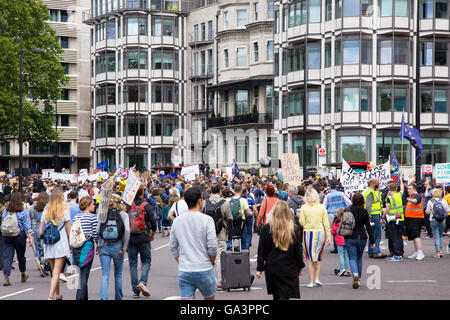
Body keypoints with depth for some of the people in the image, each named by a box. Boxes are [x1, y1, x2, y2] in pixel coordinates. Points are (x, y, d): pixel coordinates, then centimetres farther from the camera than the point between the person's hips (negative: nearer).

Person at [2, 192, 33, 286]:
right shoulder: (24, 212, -6)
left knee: (6, 256, -1)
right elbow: (27, 226, -9)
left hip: (5, 236, 2)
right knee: (21, 256, 15)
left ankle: (6, 277, -15)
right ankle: (23, 274, 36)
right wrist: (30, 237, -11)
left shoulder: (5, 211, 3)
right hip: (20, 236, -1)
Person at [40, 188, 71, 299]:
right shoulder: (65, 210, -6)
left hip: (48, 245, 4)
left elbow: (41, 232, 4)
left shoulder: (46, 212, 3)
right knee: (56, 273, -4)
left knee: (54, 272, 17)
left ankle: (58, 295, 28)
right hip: (61, 245, -4)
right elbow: (69, 230, -5)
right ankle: (51, 296, -15)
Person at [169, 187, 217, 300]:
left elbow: (172, 246, 10)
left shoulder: (177, 221, 5)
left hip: (184, 271, 3)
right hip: (204, 270, -3)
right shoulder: (207, 220, -8)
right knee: (210, 298, 17)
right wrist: (212, 261, 6)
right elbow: (212, 246, -11)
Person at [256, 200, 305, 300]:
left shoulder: (267, 229, -7)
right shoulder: (294, 229, -7)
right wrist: (300, 267, 13)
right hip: (289, 269, -1)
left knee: (276, 295, 17)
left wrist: (259, 269, 2)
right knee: (285, 295, -2)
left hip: (272, 268, 1)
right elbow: (298, 250, 1)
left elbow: (262, 251, -4)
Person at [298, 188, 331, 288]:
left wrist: (300, 216, 15)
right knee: (318, 256, 18)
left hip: (308, 232, -1)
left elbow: (302, 223, -4)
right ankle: (317, 278, 10)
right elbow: (326, 223, 1)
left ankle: (311, 281, 5)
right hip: (320, 232, 1)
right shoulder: (322, 207, 0)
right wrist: (328, 236, 5)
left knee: (309, 258, 6)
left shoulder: (304, 207, -3)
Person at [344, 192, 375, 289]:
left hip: (350, 238, -2)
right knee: (359, 258, 18)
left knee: (352, 258, 1)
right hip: (362, 237, 2)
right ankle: (359, 279, 22)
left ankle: (355, 274, -26)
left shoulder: (348, 210, -7)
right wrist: (372, 241, 1)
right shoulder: (364, 212, -3)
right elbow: (368, 227, -3)